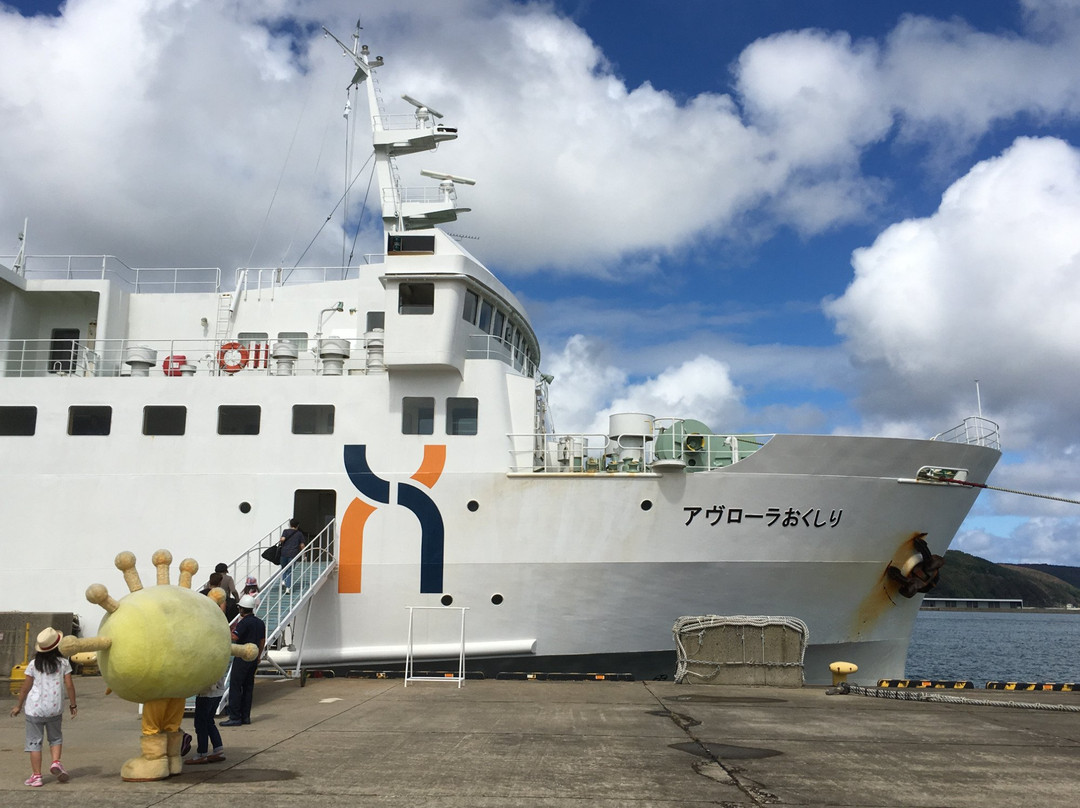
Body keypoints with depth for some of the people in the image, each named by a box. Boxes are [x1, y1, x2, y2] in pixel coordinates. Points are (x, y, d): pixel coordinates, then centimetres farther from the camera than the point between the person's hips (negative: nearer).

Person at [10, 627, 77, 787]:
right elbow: (69, 685, -3)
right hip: (55, 708, 1)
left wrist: (19, 706, 14)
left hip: (35, 708, -1)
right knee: (55, 738, 20)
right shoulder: (63, 663, -3)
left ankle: (36, 776, 5)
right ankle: (56, 762, -3)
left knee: (34, 742, 6)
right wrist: (73, 704, 9)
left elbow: (25, 687, 1)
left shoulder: (34, 664, -3)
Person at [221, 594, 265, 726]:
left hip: (242, 658, -8)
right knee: (248, 687, 12)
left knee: (235, 687, -4)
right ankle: (246, 716, 14)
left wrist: (234, 628, -4)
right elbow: (262, 641, 16)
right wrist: (258, 657, 23)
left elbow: (234, 637, -24)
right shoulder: (260, 623, 10)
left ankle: (235, 717, -6)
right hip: (253, 658, 8)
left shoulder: (244, 622, -14)